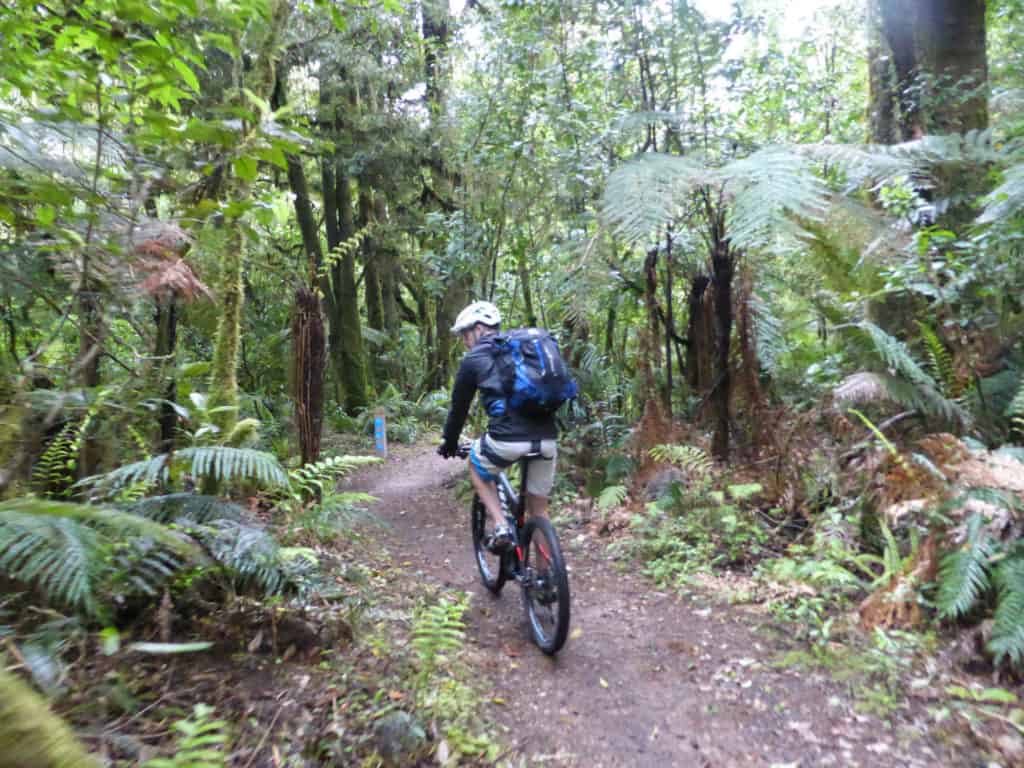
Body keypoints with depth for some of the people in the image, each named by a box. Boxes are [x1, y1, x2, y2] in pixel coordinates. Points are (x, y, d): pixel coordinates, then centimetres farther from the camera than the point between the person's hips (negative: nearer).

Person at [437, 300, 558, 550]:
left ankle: (500, 527, 14)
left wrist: (449, 443, 34)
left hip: (508, 438, -4)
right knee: (539, 511, 22)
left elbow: (459, 407, 17)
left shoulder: (473, 359, 9)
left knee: (476, 465, 29)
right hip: (547, 439, 5)